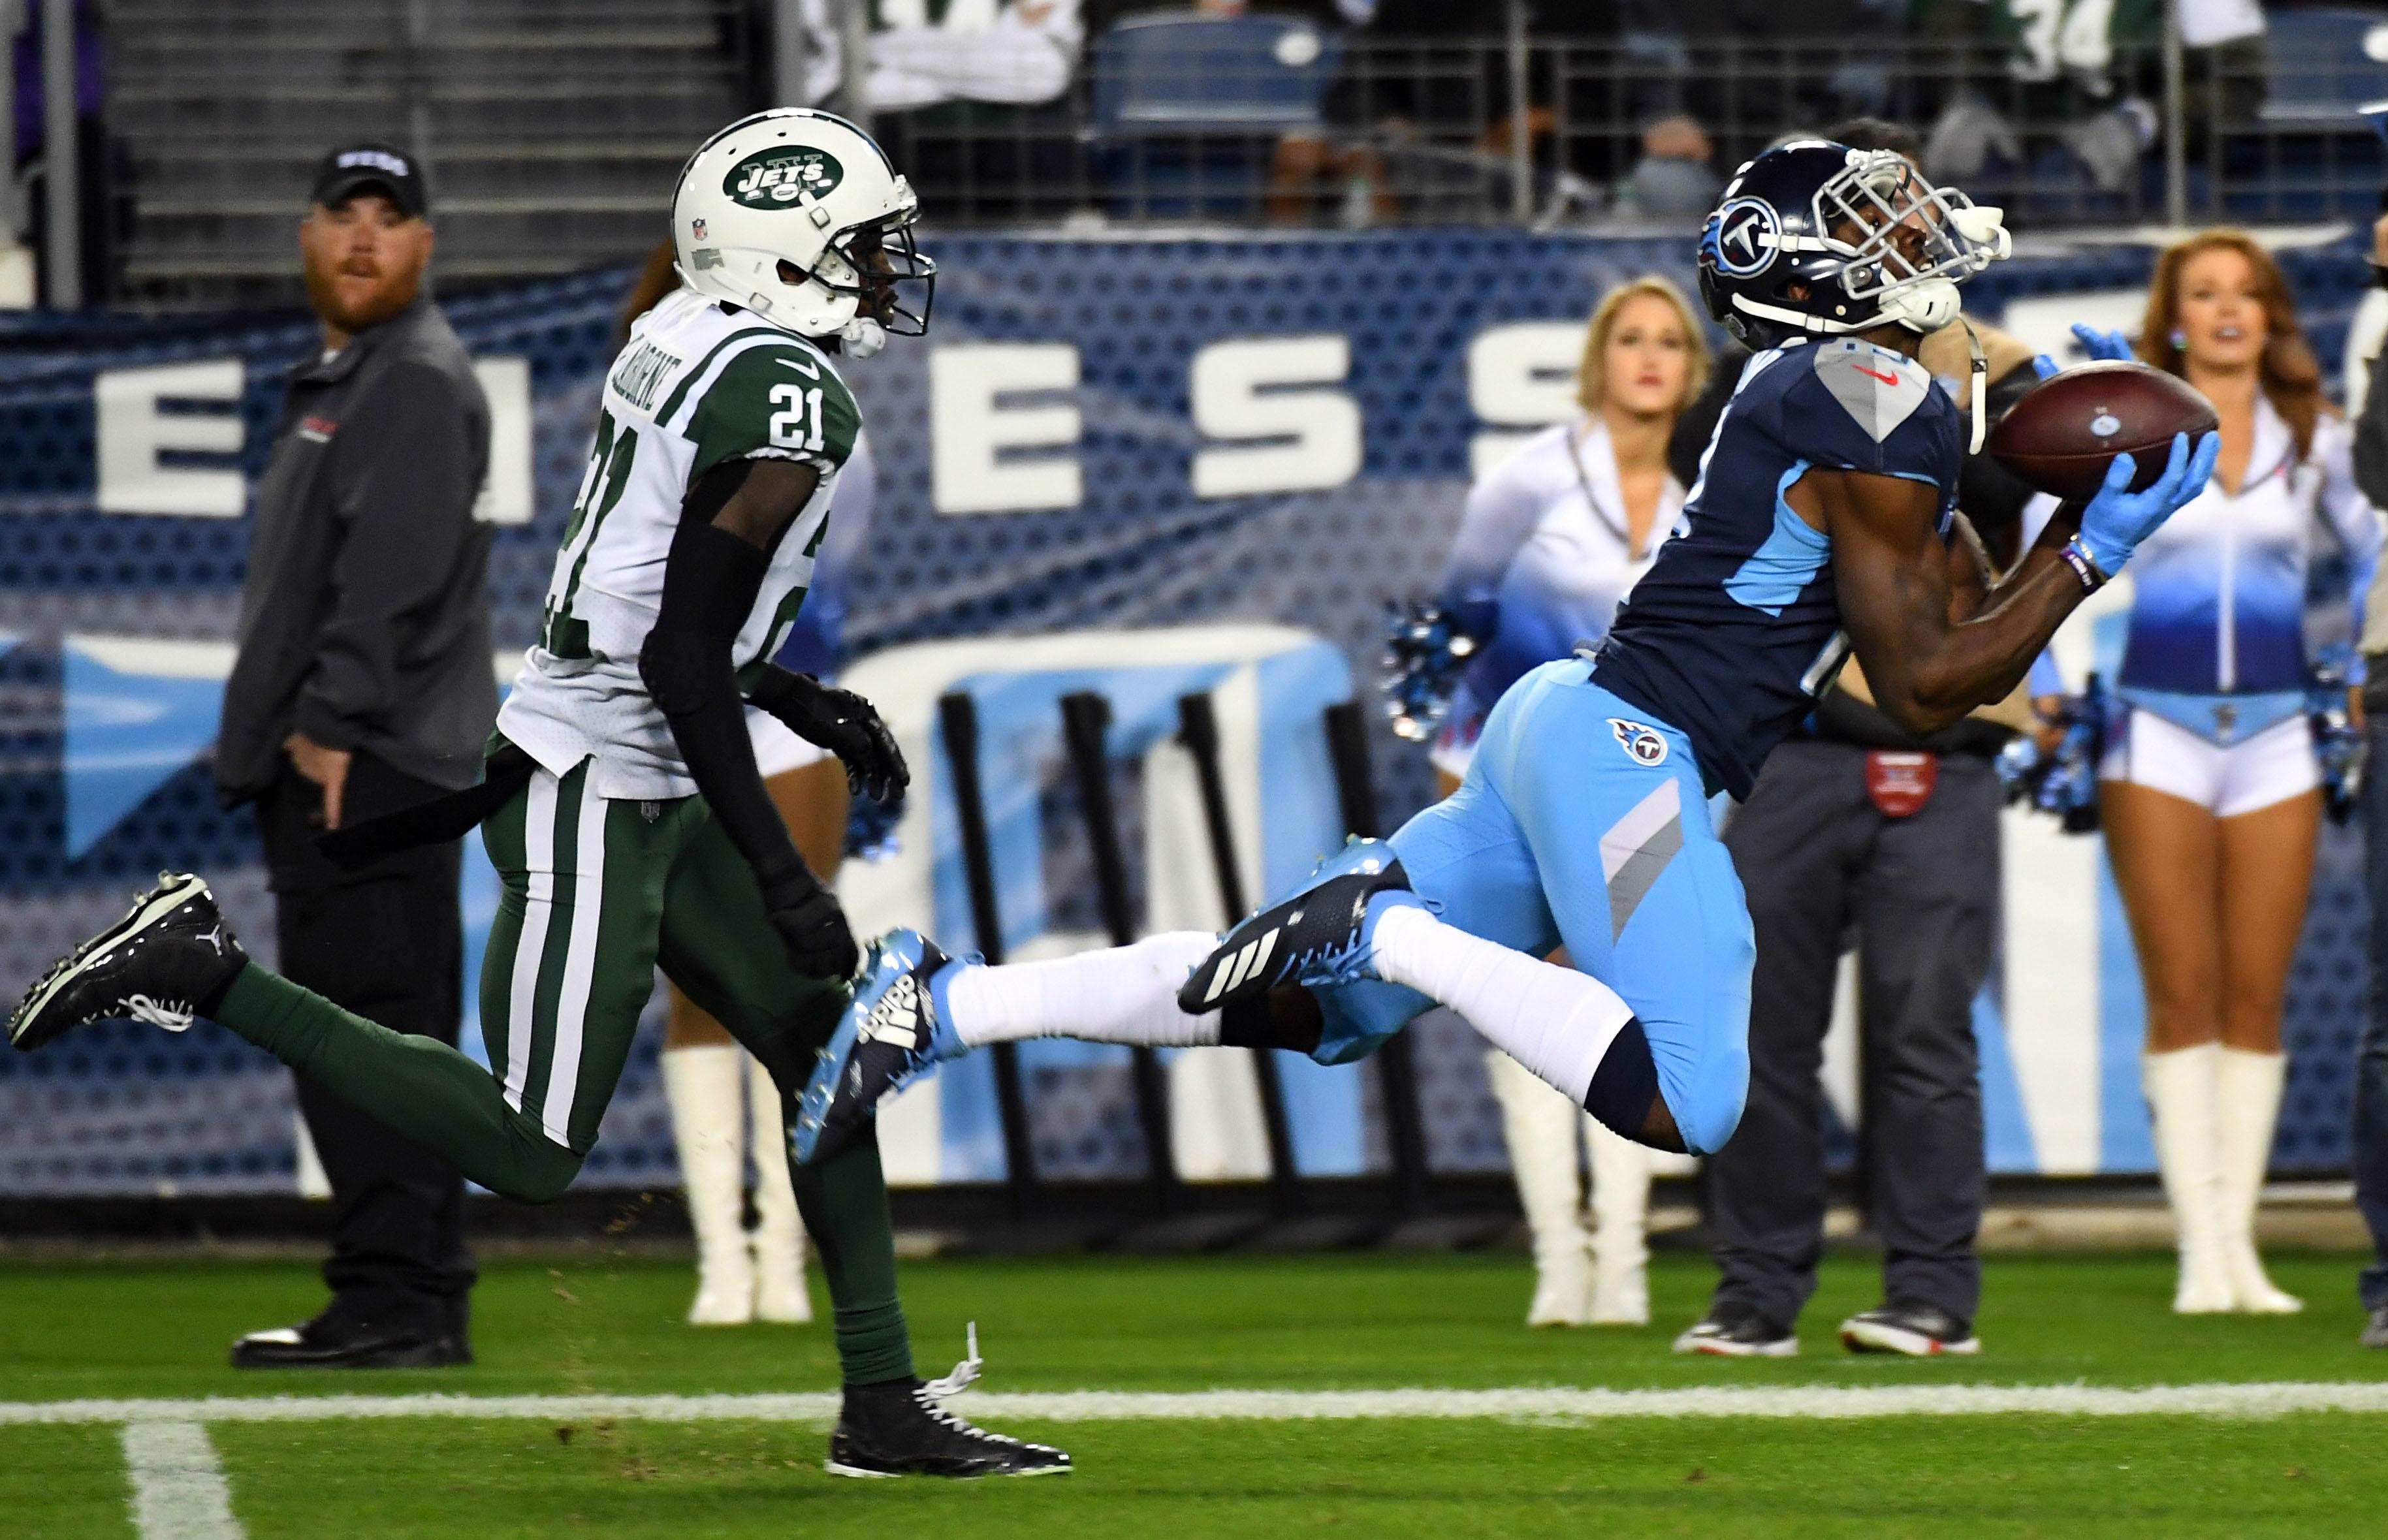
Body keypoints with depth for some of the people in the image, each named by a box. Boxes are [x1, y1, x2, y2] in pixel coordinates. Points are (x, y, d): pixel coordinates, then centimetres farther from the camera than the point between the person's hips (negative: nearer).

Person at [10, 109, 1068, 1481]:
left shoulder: (685, 343, 9)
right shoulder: (787, 400, -19)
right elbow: (682, 661, -21)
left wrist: (803, 704, 23)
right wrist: (784, 879, -18)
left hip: (644, 795, 10)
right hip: (596, 798, -10)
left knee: (827, 1056, 12)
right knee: (528, 1153, -7)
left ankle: (885, 1405, 15)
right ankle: (205, 973, -3)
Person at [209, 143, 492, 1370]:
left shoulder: (419, 381, -9)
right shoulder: (335, 381, 23)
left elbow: (394, 574, -19)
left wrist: (331, 722, -23)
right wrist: (275, 732, 19)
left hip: (371, 762, -11)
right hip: (326, 769, 11)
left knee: (365, 1026, -13)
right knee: (388, 1036, 11)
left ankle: (392, 1300, -15)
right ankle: (422, 1303, 14)